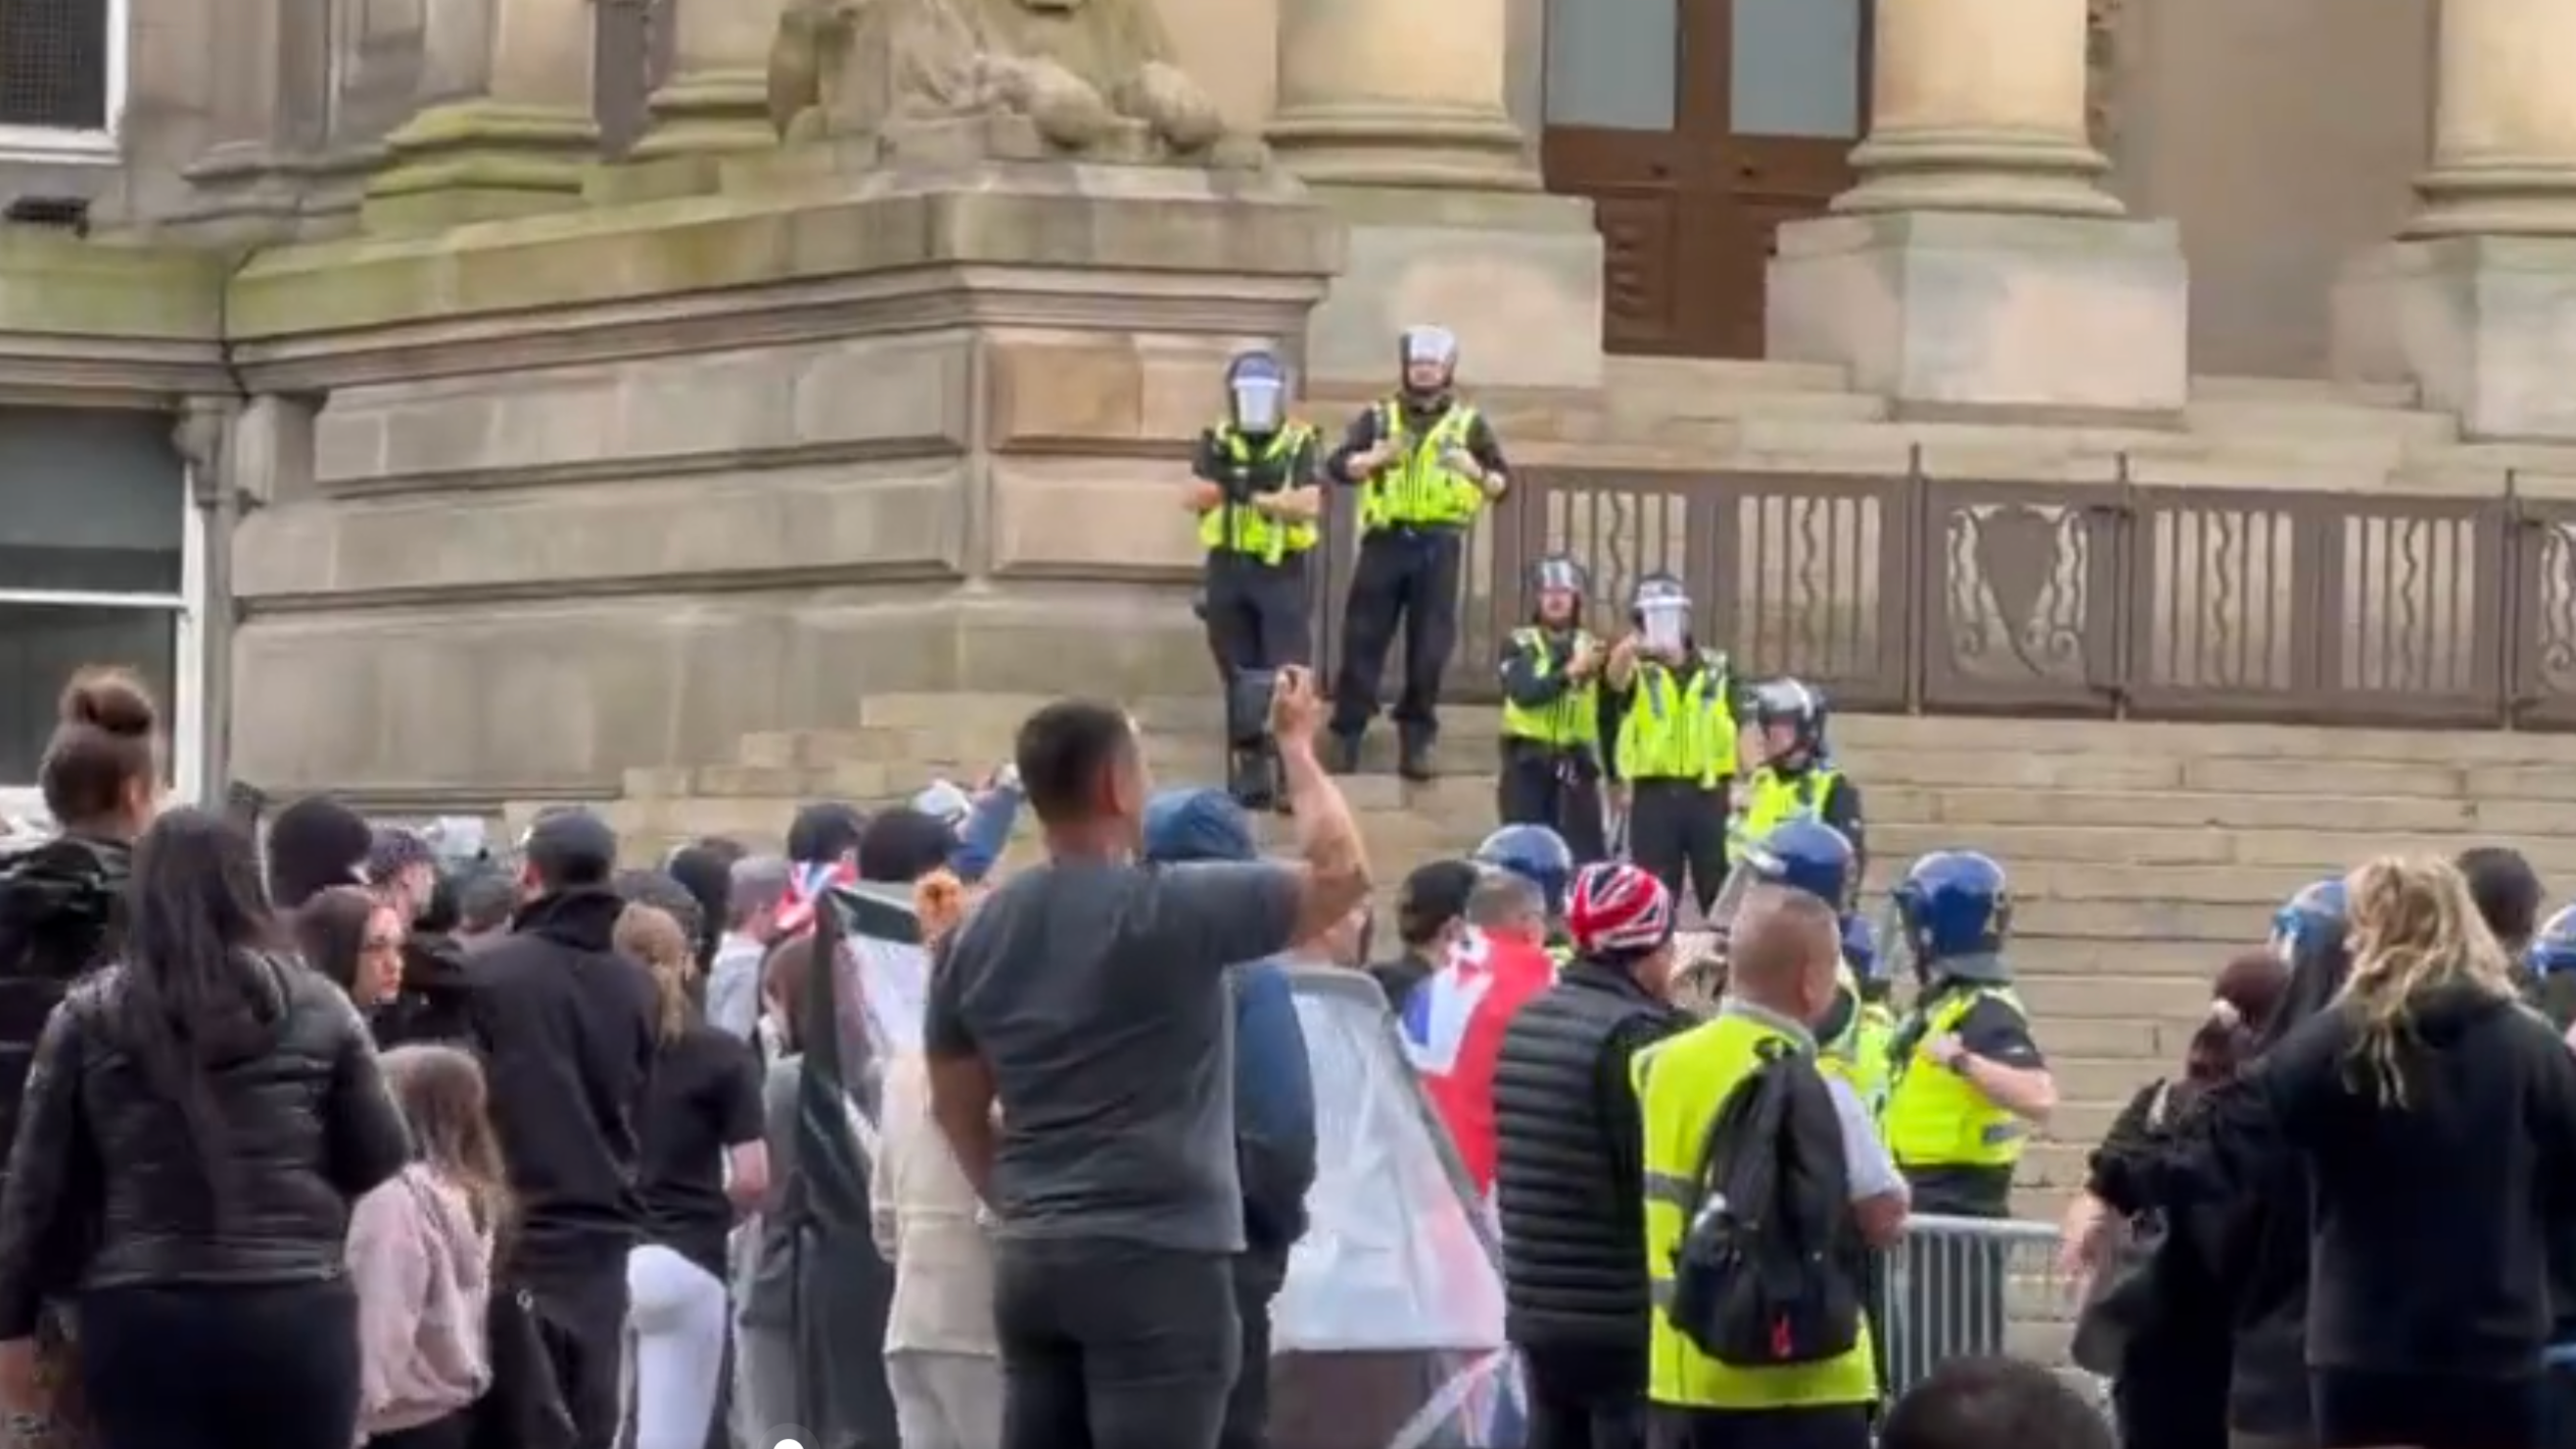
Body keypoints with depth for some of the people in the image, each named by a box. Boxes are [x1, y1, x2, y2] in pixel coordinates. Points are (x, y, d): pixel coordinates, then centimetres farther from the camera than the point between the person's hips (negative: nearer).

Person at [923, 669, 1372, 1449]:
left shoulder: (982, 932, 8)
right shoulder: (1168, 911, -12)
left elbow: (955, 1104, 15)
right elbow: (1342, 874, -8)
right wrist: (1296, 746, 5)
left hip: (1031, 1259, 7)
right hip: (1157, 1257, -7)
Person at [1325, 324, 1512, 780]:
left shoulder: (1469, 424, 11)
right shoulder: (1378, 418, 11)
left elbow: (1503, 482, 8)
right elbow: (1337, 467, 0)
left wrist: (1477, 473, -13)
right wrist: (1378, 457, -17)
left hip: (1439, 544, 0)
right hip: (1385, 538, 0)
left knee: (1429, 648, -1)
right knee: (1363, 640, -1)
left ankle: (1415, 742, 5)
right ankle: (1346, 737, 5)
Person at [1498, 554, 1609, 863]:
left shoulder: (1592, 647, 9)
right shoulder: (1520, 645, 3)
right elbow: (1524, 692, -17)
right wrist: (1569, 672, -29)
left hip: (1575, 766, 1)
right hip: (1528, 763, -1)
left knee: (1586, 857, -5)